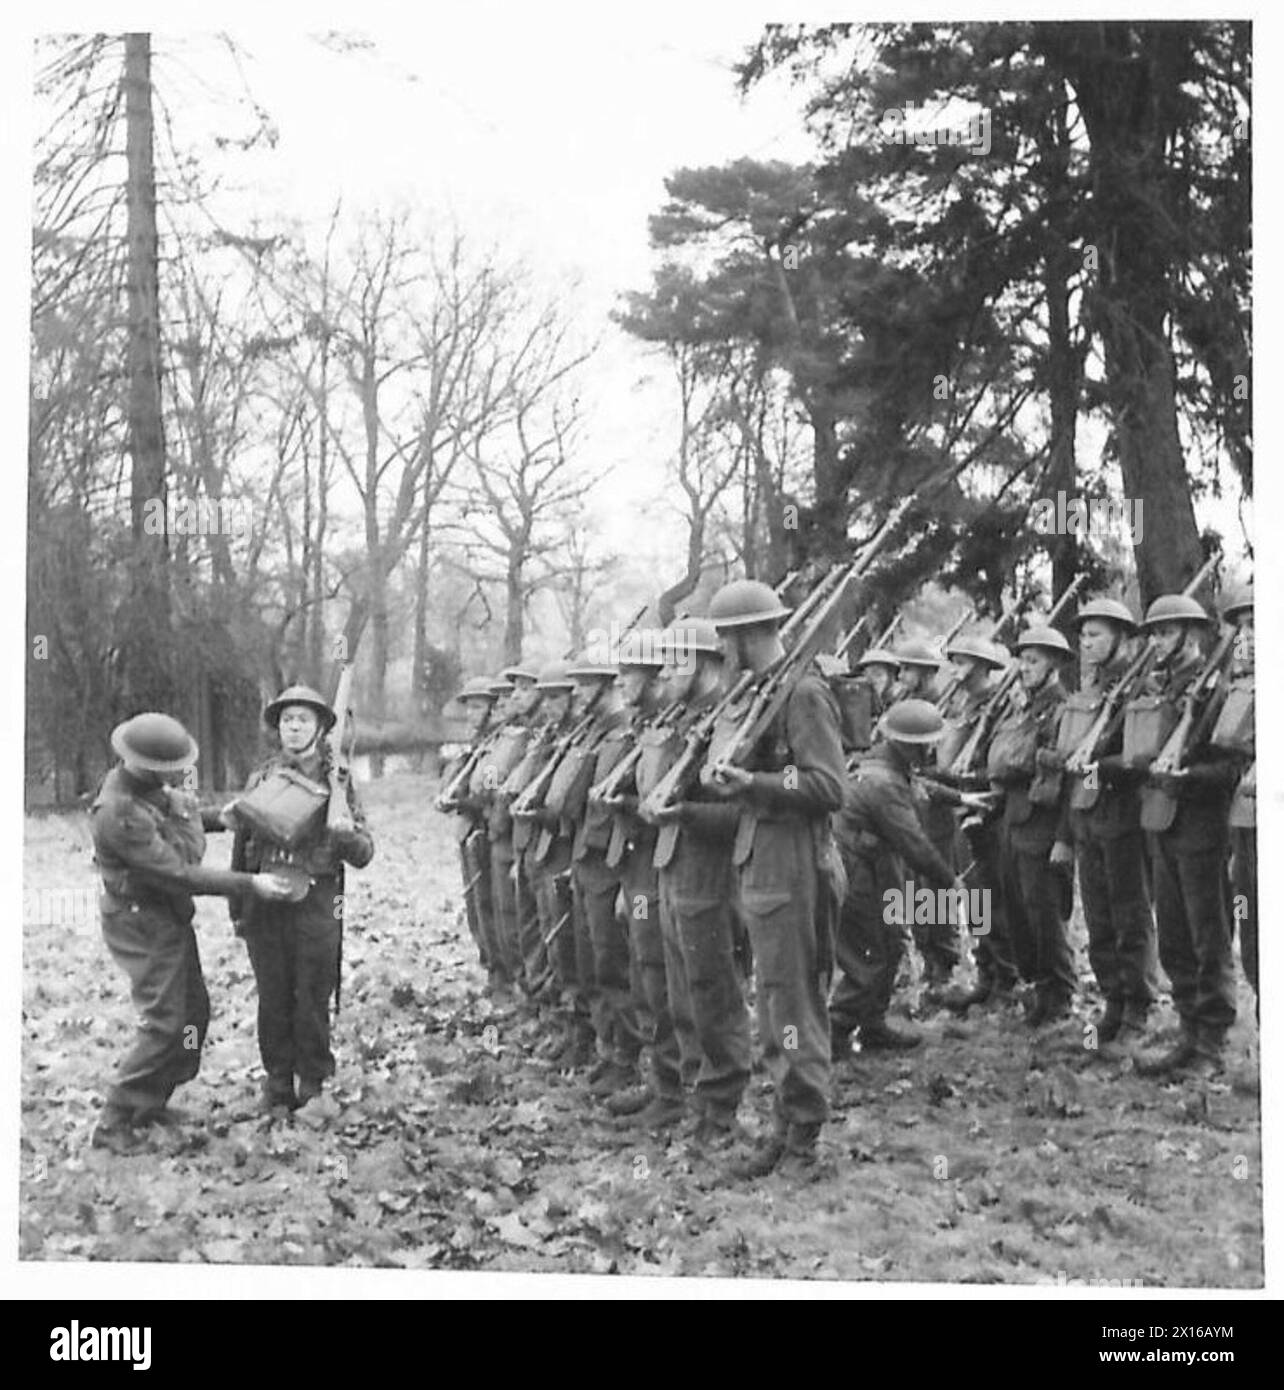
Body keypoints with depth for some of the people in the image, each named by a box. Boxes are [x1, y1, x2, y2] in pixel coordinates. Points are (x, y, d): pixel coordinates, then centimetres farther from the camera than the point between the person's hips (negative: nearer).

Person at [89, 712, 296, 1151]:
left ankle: (150, 1103, 26)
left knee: (194, 1010, 14)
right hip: (143, 924, -10)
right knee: (164, 1024, -8)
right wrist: (249, 884, -25)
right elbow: (178, 875, -28)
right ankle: (114, 1123, 0)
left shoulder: (149, 786, -1)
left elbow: (177, 817, 23)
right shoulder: (119, 814, -30)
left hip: (170, 918, 10)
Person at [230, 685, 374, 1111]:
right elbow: (241, 844, 15)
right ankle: (277, 1080, 19)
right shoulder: (261, 777, 9)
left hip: (315, 903, -2)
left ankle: (313, 1083, 14)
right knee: (273, 998, 7)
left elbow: (363, 854, 1)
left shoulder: (335, 780, 3)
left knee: (313, 999, 1)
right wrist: (237, 908, 12)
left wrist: (346, 834, -21)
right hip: (264, 901, 2)